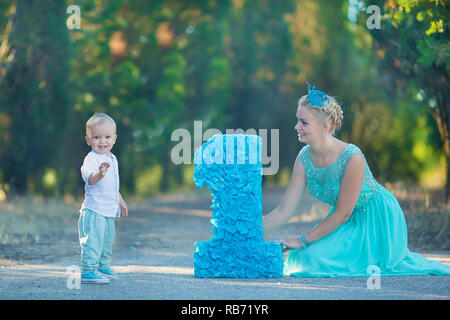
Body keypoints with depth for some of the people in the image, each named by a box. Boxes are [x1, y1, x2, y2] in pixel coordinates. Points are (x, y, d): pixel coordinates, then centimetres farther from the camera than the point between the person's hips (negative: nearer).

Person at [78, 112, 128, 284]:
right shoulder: (91, 159, -16)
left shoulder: (112, 159, 13)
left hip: (109, 211, 9)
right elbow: (89, 179, -35)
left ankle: (103, 267, 34)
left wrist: (120, 201, 32)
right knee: (93, 241, -11)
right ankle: (88, 271, -8)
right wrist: (100, 174, -54)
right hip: (94, 211, -9)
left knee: (107, 241, 19)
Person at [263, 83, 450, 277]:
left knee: (314, 257, -19)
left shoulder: (352, 158, -29)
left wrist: (302, 241, -21)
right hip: (351, 223, 7)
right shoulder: (304, 158, -10)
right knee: (299, 258, -5)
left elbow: (342, 214, -23)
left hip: (377, 220, -7)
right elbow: (284, 211, -7)